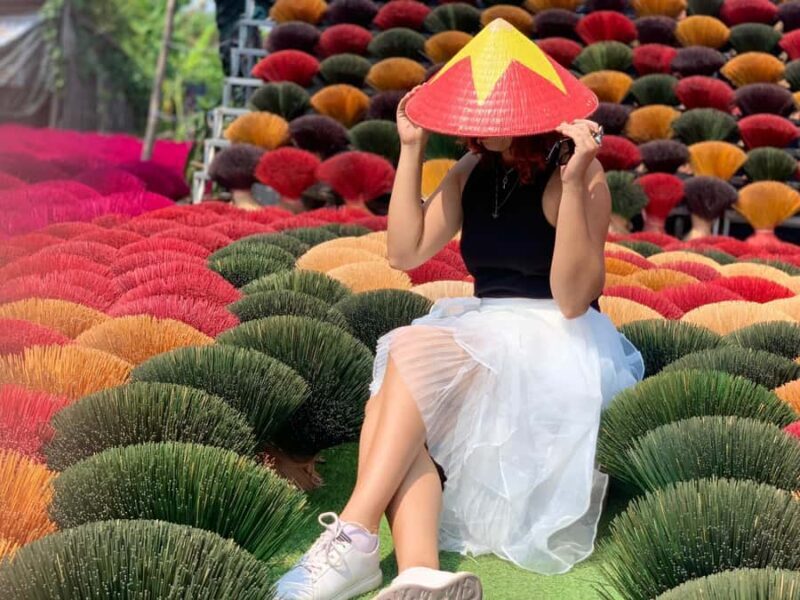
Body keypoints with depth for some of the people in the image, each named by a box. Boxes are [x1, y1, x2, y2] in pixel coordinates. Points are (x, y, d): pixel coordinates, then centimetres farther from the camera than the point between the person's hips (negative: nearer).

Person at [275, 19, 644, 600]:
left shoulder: (575, 174, -10)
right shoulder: (474, 172, 10)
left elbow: (573, 299, -18)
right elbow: (406, 252, 4)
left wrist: (574, 184, -27)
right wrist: (412, 150, 1)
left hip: (557, 345, -6)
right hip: (482, 332, 6)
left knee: (411, 351, -31)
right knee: (394, 401, -26)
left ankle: (354, 539, -35)